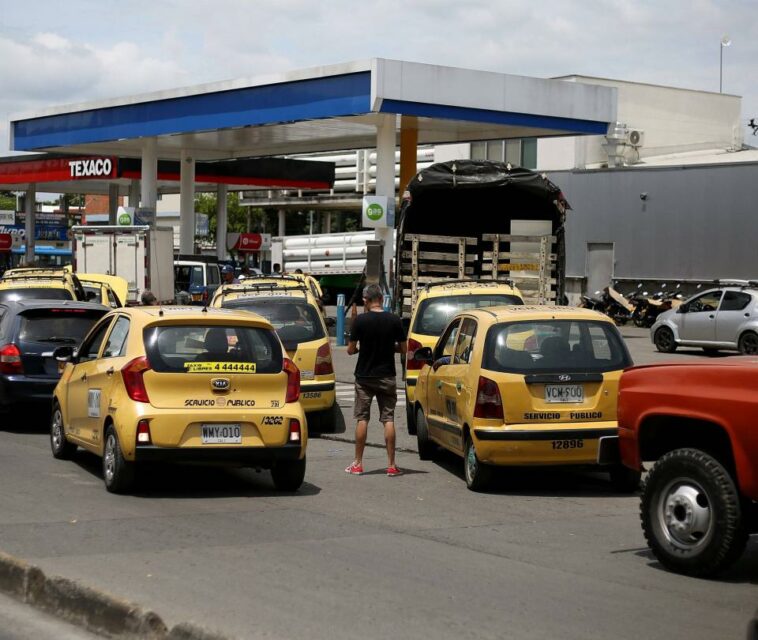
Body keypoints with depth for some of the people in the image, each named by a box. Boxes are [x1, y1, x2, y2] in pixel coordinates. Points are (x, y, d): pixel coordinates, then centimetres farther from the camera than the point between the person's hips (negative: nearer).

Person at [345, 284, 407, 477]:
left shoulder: (360, 320, -9)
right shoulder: (394, 320, -5)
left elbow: (350, 350, -6)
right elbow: (403, 349, 0)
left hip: (364, 376, -1)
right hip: (387, 377, 1)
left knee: (362, 419, 6)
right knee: (388, 419, 3)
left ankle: (357, 464, 10)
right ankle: (391, 465, 1)